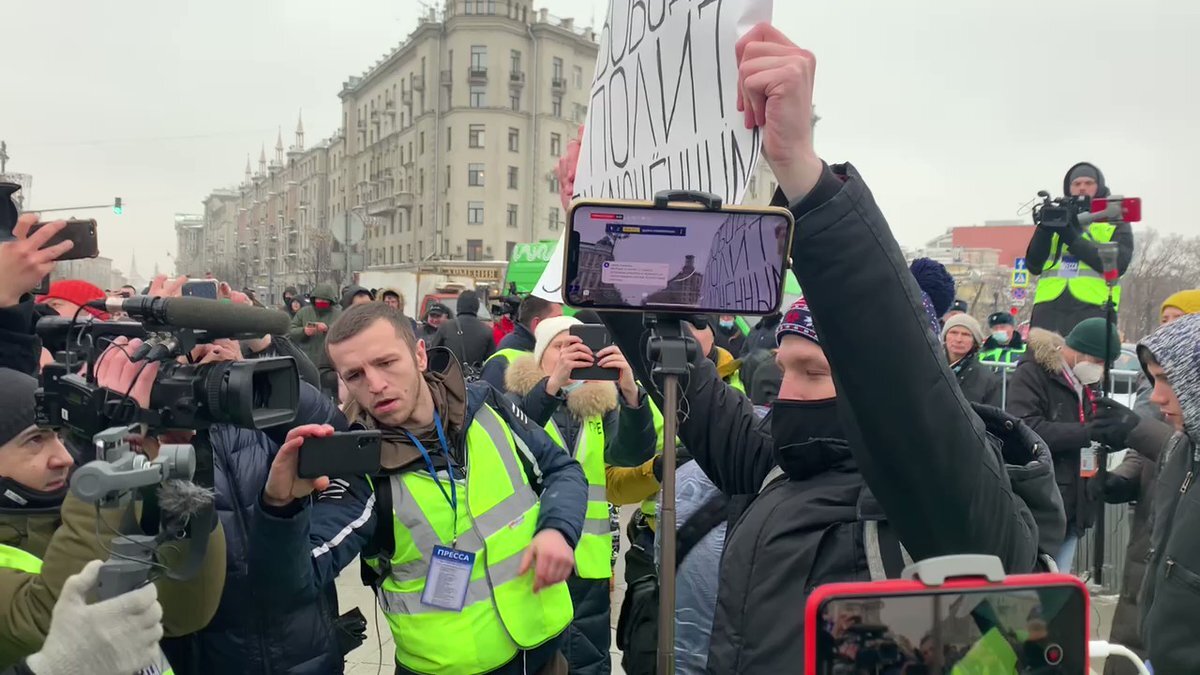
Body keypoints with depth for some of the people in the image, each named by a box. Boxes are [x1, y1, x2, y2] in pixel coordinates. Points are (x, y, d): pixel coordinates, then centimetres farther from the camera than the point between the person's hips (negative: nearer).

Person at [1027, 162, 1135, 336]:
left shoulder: (1116, 223, 16)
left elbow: (1117, 264, -4)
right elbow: (1034, 266, 12)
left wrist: (1073, 239, -10)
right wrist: (1044, 231, -4)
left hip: (1093, 310, -2)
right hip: (1049, 308, 2)